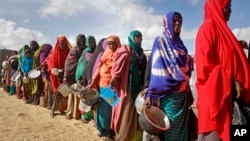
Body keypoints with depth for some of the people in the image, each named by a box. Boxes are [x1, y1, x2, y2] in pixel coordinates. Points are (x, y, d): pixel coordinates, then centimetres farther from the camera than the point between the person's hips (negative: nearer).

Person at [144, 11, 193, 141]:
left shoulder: (179, 43, 17)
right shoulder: (160, 41, -3)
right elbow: (156, 68, -12)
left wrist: (188, 91, 10)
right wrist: (150, 94, -20)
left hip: (183, 93, 7)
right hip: (168, 94, -7)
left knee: (182, 126, 11)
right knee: (170, 127, -3)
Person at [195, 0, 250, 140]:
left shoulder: (221, 28, 21)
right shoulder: (208, 28, -7)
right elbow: (205, 63, -17)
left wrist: (235, 81, 11)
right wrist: (232, 80, -16)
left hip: (226, 91, 9)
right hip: (214, 91, -9)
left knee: (223, 129, 10)